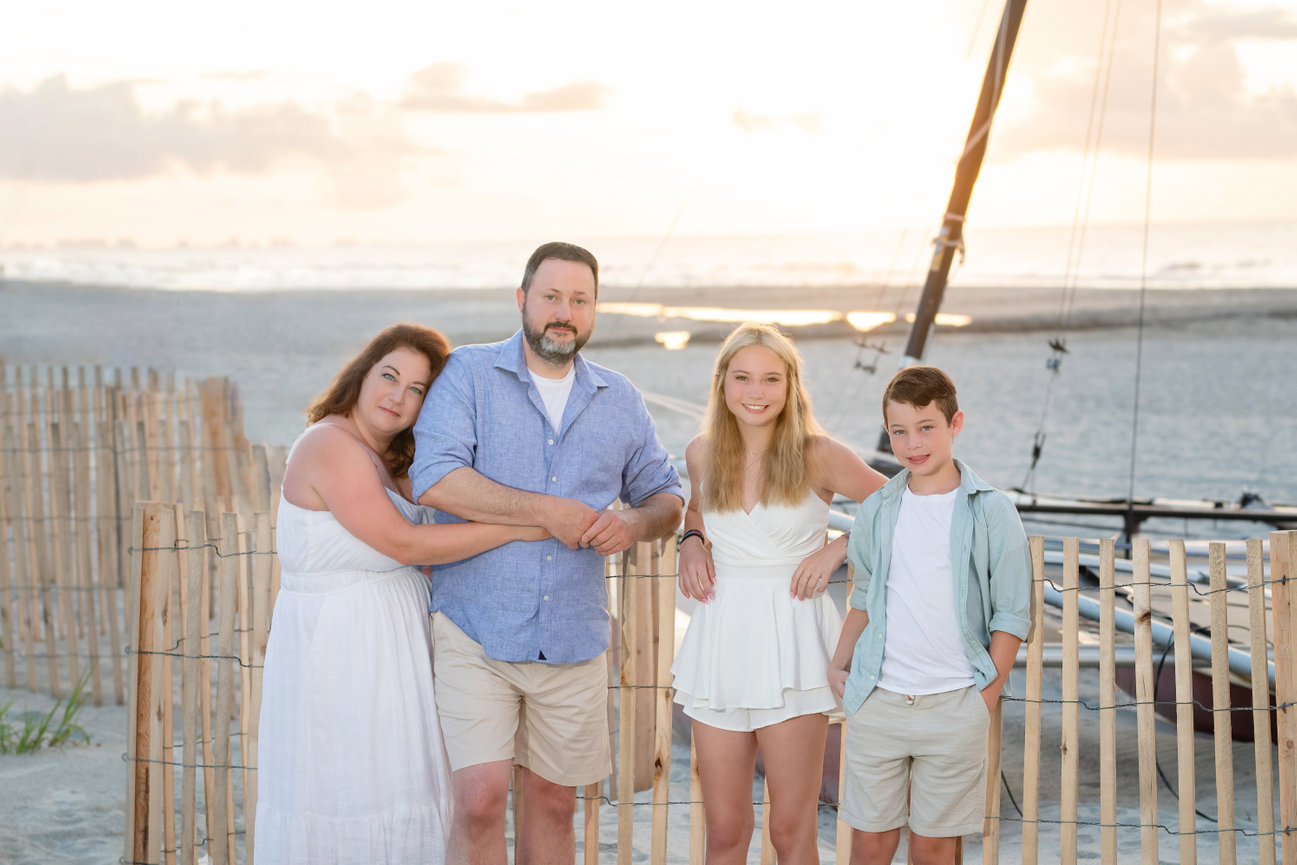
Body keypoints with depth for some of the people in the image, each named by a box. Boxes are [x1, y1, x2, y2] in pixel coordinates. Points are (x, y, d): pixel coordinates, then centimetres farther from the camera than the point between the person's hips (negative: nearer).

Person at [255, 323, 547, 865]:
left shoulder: (386, 458, 14)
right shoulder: (332, 446, -17)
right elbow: (404, 543, -21)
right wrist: (516, 528, -19)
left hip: (386, 646, 10)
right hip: (337, 646, -10)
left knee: (391, 804, 12)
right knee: (343, 805, -3)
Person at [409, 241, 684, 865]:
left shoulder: (619, 400, 11)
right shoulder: (469, 374, -3)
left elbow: (666, 494, 19)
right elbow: (434, 479, -17)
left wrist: (637, 523, -6)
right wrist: (548, 512, -16)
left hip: (573, 641, 4)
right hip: (477, 631, -4)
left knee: (553, 801, 11)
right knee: (480, 797, -12)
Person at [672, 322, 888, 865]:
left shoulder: (818, 457, -7)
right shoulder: (702, 453, 5)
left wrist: (839, 548, -8)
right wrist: (692, 540, 7)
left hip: (792, 643, -3)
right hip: (720, 641, 3)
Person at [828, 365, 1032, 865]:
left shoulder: (990, 511, -3)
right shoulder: (876, 511, 8)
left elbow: (1012, 614, -1)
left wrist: (985, 699, -4)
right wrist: (839, 664, 8)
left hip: (954, 705, -2)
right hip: (876, 701, 3)